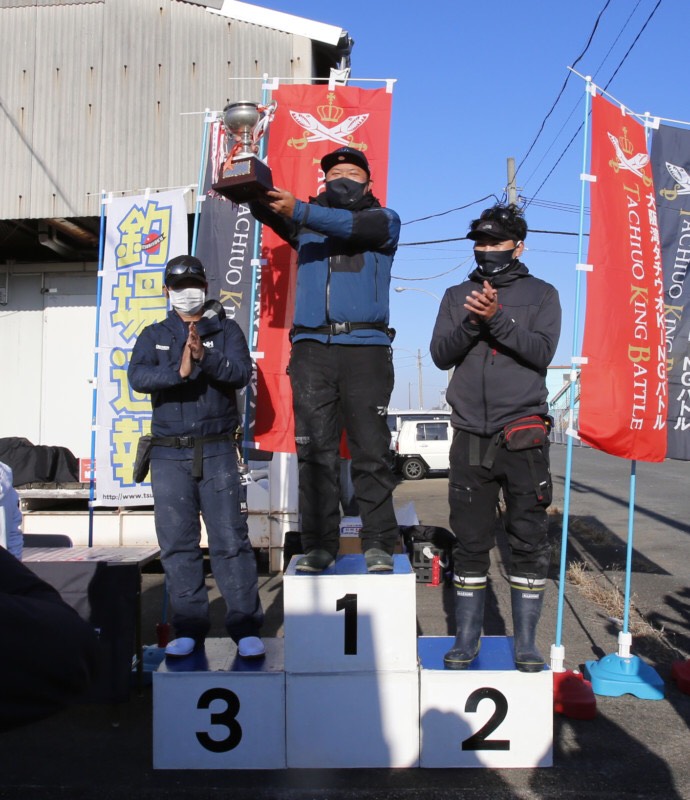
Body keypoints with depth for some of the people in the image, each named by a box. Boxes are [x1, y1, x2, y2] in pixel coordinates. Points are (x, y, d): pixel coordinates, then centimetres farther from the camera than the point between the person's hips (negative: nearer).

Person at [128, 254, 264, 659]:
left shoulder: (226, 330, 9)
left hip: (217, 451, -2)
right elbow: (138, 376, -5)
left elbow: (241, 373, -8)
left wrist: (206, 357, -25)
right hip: (170, 454, 2)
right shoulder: (154, 336, 13)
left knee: (231, 540, -4)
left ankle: (246, 626, 4)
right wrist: (179, 371, -23)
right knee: (178, 543, 4)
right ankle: (189, 628, 15)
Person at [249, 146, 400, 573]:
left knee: (372, 450, -3)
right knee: (315, 450, -1)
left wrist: (299, 210, -20)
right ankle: (320, 545, 5)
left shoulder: (384, 220, 13)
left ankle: (379, 544, 5)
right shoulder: (306, 219, 23)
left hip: (365, 347, -2)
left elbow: (353, 227, -8)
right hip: (311, 347, 2)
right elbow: (267, 208, 6)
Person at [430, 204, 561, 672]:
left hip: (523, 435, -2)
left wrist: (497, 318, -18)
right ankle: (467, 639, 17)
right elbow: (441, 355, 3)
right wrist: (472, 322, -13)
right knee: (470, 541, 6)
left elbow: (542, 352, -6)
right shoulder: (457, 296, 15)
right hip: (470, 436, 2)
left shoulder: (541, 294, 9)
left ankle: (526, 642, 12)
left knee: (530, 540, 1)